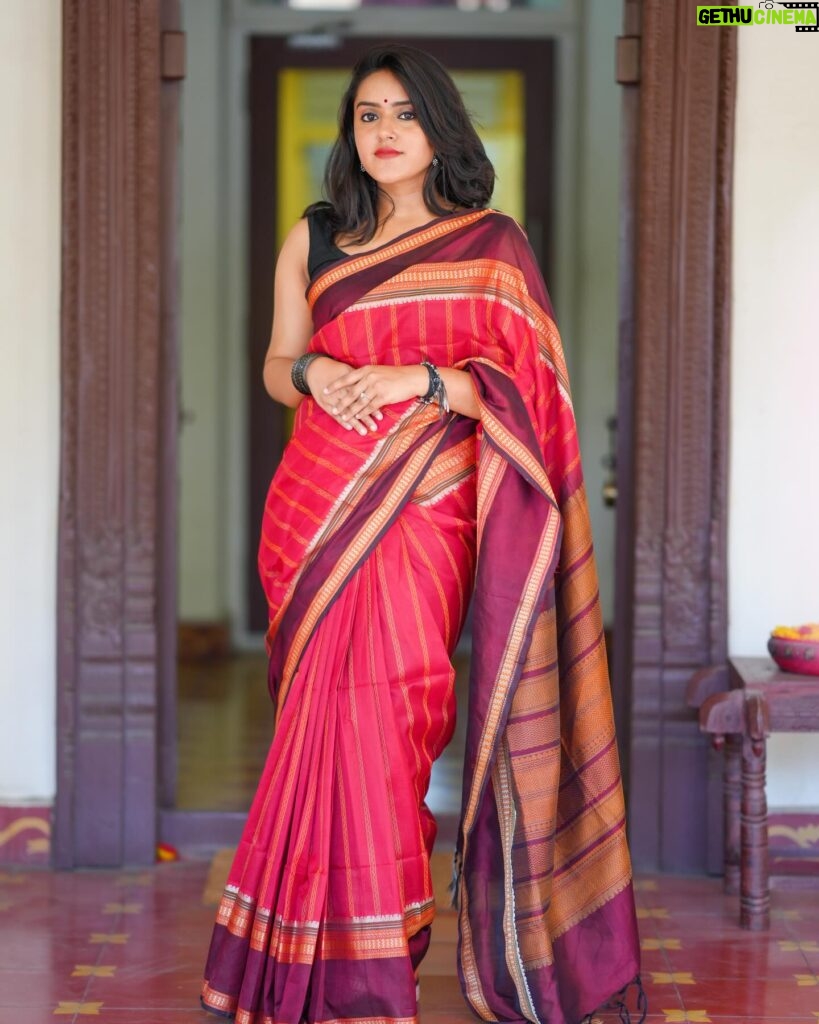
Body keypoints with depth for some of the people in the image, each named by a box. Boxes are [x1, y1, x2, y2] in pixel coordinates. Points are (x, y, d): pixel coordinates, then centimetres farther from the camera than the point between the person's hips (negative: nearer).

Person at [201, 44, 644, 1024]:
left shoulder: (491, 245, 4)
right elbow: (275, 366, 15)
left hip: (424, 510, -3)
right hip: (318, 504, 3)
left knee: (371, 714, -11)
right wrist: (313, 372, -8)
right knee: (338, 716, 2)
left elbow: (524, 385, -2)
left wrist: (422, 381, -17)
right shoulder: (312, 238, 13)